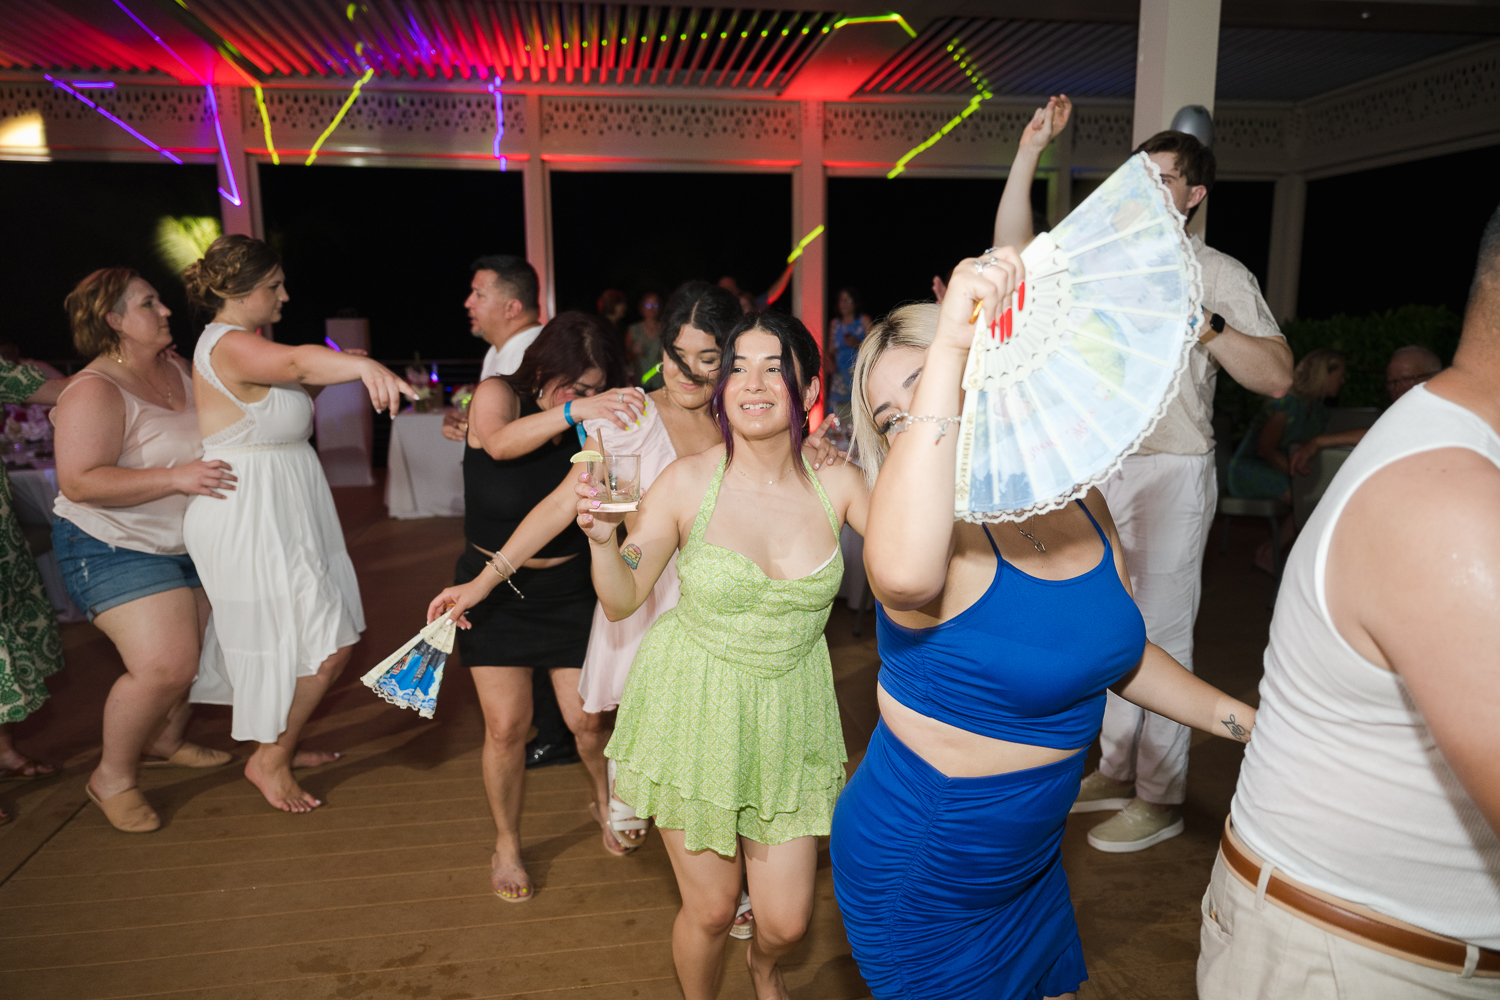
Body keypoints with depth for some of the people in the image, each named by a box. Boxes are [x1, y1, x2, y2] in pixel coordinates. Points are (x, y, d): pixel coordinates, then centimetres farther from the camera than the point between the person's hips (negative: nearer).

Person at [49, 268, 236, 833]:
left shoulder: (180, 371, 4)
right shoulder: (96, 391, -18)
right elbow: (79, 482, -26)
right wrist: (177, 478, -32)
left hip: (188, 544, 8)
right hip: (113, 549, -8)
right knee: (166, 666, -18)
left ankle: (166, 742, 36)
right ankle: (113, 777, 7)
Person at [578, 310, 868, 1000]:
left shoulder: (836, 485, -9)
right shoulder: (687, 483, -14)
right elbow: (622, 601, -8)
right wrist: (601, 537, -27)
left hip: (787, 717, 2)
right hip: (694, 712, -2)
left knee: (786, 920, 10)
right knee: (710, 911, 10)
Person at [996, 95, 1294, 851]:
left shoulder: (1219, 276, -4)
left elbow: (1276, 378, -11)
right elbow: (1014, 247, 3)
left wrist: (1204, 323, -23)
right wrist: (1029, 150, 0)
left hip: (1172, 471, -5)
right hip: (1102, 468, 6)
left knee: (1161, 631, -3)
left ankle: (1160, 798, 12)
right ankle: (1117, 771, 28)